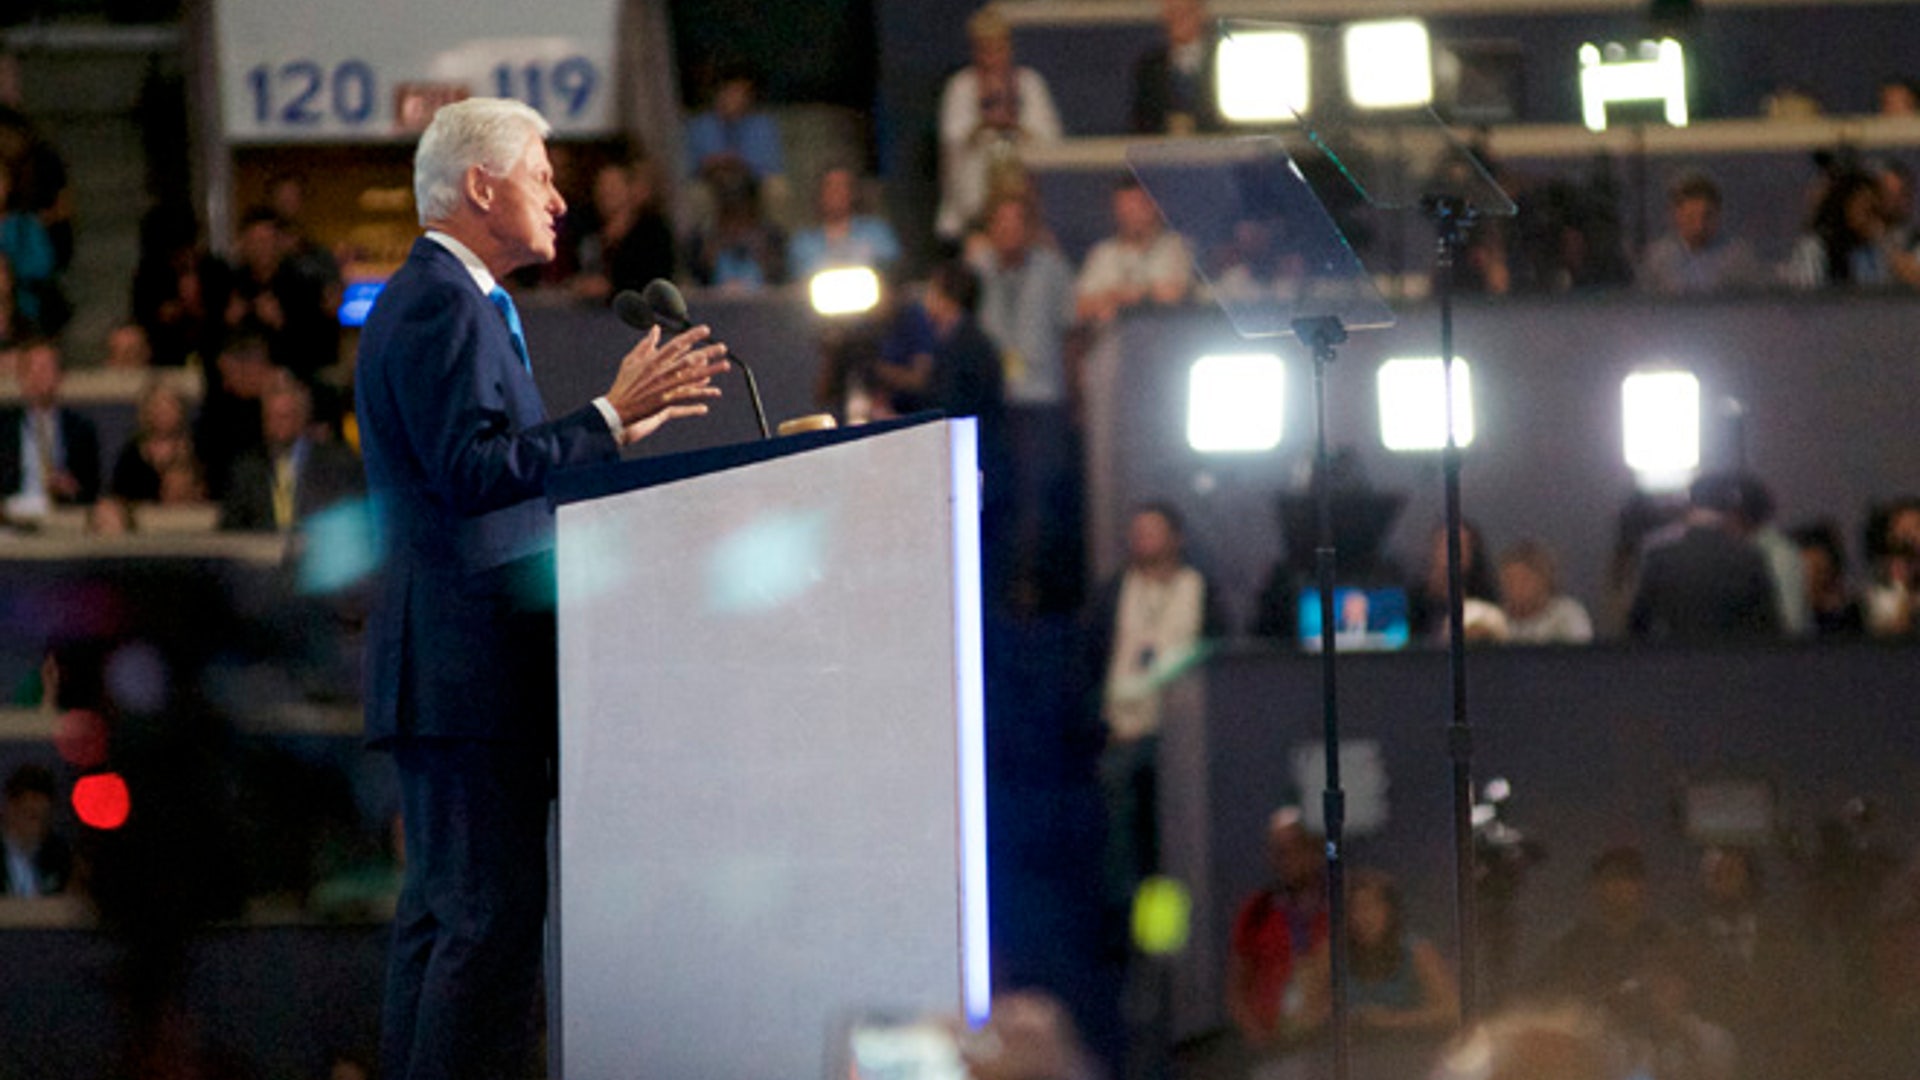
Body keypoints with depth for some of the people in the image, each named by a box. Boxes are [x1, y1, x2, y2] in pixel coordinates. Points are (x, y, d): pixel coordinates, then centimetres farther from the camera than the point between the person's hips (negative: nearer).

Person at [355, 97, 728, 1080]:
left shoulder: (434, 299, 23)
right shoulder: (443, 303, -12)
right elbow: (471, 471, -21)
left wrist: (618, 424, 19)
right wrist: (610, 417, -18)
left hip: (441, 661, 11)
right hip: (471, 659, -11)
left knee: (443, 914, 9)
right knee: (495, 917, -13)